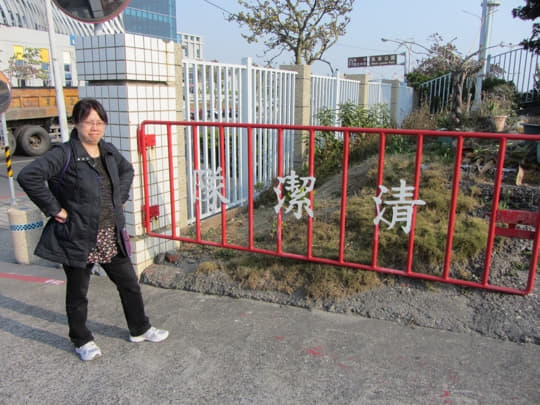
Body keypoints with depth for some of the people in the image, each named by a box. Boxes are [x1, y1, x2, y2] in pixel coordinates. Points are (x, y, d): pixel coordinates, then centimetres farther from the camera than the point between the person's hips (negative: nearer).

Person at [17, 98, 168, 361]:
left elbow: (127, 170, 23)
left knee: (129, 282, 15)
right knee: (78, 292, 13)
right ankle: (82, 341, 34)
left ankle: (140, 329, 35)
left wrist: (121, 198, 11)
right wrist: (54, 209, -21)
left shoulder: (108, 151, 4)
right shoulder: (64, 154, -16)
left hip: (112, 236, 6)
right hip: (78, 238, -6)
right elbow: (28, 176, -26)